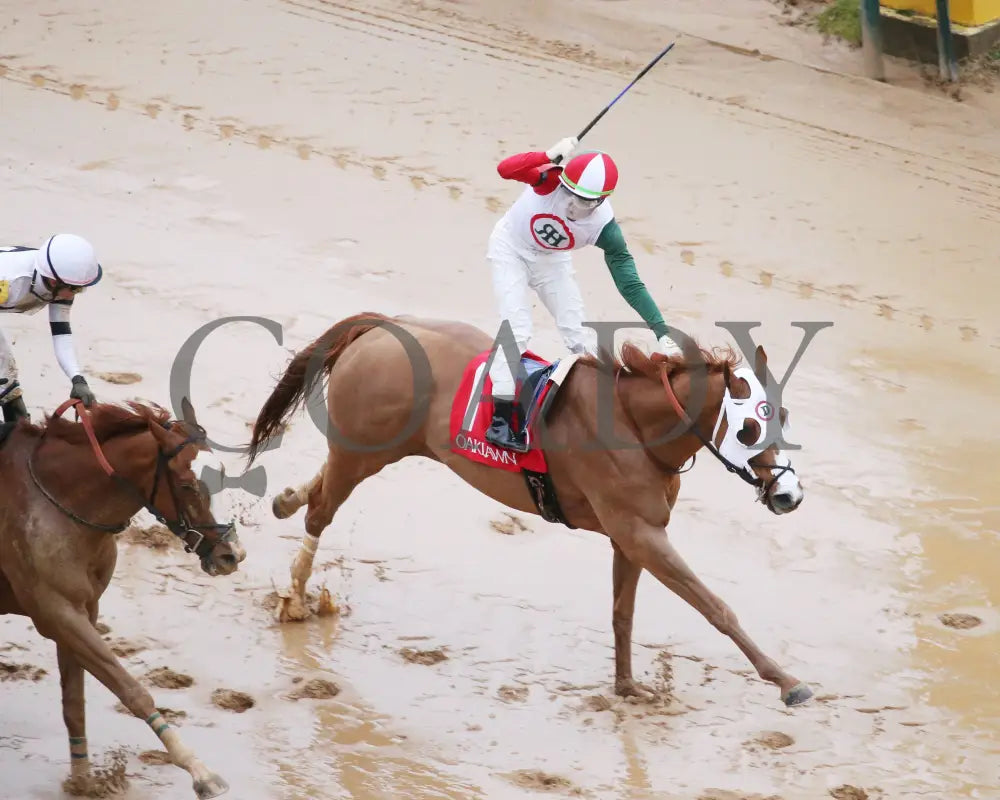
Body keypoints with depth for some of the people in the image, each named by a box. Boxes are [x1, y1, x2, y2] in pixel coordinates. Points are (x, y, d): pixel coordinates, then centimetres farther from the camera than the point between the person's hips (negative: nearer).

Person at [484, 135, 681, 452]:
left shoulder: (603, 227, -30)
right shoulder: (551, 180, -34)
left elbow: (630, 283, -28)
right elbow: (506, 170, -47)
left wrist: (662, 332, -34)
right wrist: (550, 155, -57)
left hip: (551, 260, 3)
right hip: (511, 249, -3)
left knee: (576, 331, 4)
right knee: (516, 327, -14)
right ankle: (502, 414, -9)